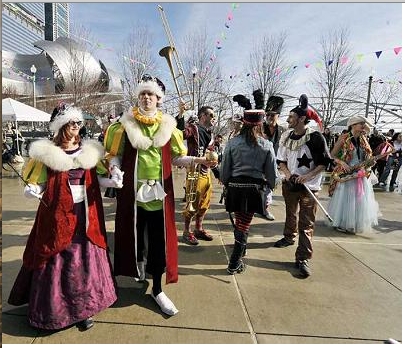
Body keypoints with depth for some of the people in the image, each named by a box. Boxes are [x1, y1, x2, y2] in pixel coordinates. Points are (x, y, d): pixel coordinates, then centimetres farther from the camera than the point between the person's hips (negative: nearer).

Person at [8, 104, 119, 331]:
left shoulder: (89, 150, 7)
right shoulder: (47, 152, -1)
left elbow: (98, 178, 9)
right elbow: (41, 182, 1)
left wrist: (111, 181, -9)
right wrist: (33, 191, -19)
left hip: (86, 213, 3)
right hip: (58, 213, -2)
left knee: (86, 258, 7)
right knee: (57, 260, 4)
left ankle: (84, 308, 21)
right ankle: (54, 309, 24)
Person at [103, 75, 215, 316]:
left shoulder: (167, 125, 6)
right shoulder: (126, 124, 3)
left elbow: (177, 158, 4)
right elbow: (116, 155, 5)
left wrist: (198, 160, -12)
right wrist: (115, 170, -15)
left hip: (160, 191, 1)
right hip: (134, 190, 0)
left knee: (159, 238, 4)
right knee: (136, 234, 8)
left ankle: (157, 289, 20)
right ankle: (138, 264, 42)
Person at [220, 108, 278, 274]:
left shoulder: (232, 142, -4)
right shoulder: (266, 145, -4)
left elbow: (225, 168, 0)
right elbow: (272, 172, 2)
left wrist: (226, 183, 16)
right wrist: (270, 185, 19)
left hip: (235, 187, 1)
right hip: (254, 188, -1)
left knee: (239, 220, 23)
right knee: (245, 224, 7)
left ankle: (239, 251, 43)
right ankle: (234, 264, 11)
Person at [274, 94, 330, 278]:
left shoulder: (315, 137, -13)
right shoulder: (286, 136, 3)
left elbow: (324, 163, -9)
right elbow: (281, 160, 8)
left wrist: (306, 176, -20)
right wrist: (288, 174, -10)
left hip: (309, 186, -5)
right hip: (289, 184, 5)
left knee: (306, 224, -4)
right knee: (291, 214, 24)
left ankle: (303, 259, 3)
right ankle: (289, 237, 48)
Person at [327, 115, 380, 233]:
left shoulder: (363, 139, 8)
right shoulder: (344, 138, -9)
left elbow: (367, 156, 18)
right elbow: (333, 155, -7)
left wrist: (371, 162, -3)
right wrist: (342, 162, -23)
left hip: (361, 176, 6)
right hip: (346, 175, -6)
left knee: (360, 201, 10)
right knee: (344, 200, 2)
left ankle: (355, 224, 26)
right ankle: (340, 224, 19)